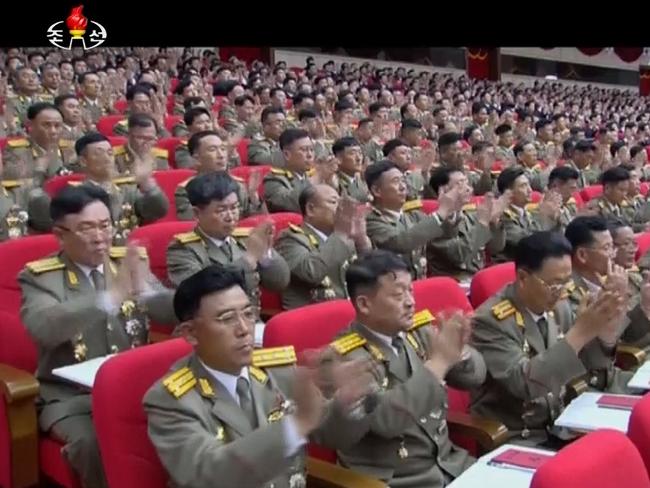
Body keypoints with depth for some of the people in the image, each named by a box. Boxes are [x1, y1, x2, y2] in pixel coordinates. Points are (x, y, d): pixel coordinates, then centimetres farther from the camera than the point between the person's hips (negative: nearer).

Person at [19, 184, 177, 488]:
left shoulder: (131, 261, 6)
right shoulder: (39, 277, -4)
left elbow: (176, 312, -3)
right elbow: (43, 328, -25)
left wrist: (145, 291, -25)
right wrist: (110, 297, -36)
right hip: (71, 396, -3)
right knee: (97, 446, -30)